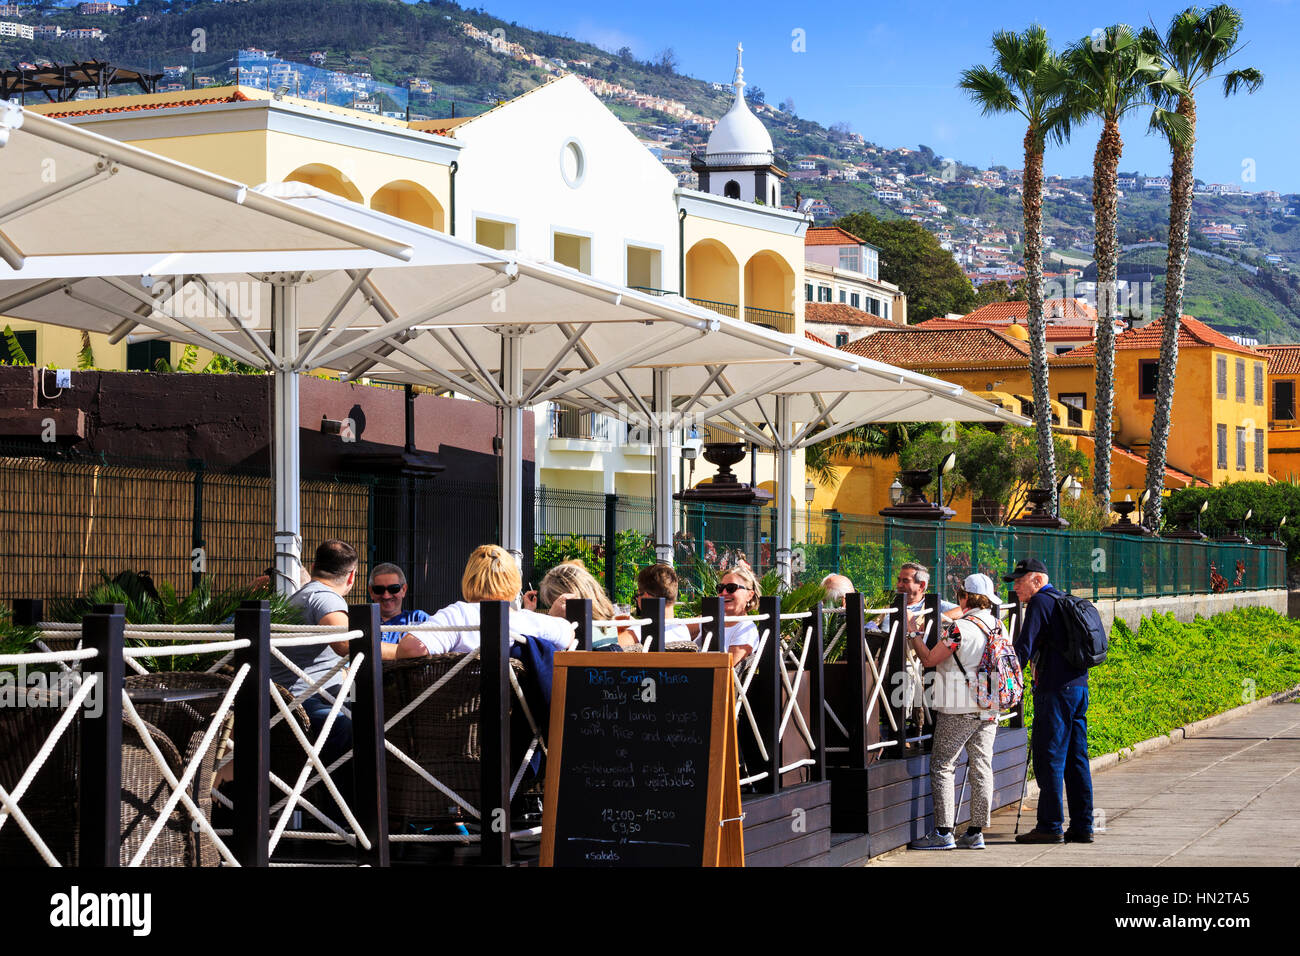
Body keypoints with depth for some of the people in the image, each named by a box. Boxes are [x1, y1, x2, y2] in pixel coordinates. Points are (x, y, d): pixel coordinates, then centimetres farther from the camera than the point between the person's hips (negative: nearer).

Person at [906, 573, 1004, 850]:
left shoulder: (960, 628, -16)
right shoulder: (998, 627, 7)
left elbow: (929, 659, -10)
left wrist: (913, 635, 5)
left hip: (959, 710, -7)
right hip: (990, 708, 7)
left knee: (941, 765, -1)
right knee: (981, 767, 8)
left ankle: (943, 832, -4)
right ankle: (975, 832, 11)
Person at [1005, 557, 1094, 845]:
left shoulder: (1040, 602, -7)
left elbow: (1024, 646, -14)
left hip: (1055, 691, -9)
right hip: (1078, 686, 9)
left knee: (1048, 758, -5)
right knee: (1076, 759, 9)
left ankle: (1050, 826, -5)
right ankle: (1082, 826, 10)